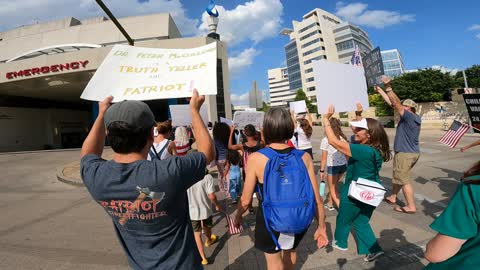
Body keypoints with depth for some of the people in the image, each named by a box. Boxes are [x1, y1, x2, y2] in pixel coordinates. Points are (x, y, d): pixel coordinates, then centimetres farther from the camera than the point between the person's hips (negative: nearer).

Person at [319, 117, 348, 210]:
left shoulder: (326, 140, -12)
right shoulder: (343, 138, 1)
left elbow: (324, 158, -11)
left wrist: (322, 170, -4)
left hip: (332, 166, -6)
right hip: (343, 165, 6)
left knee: (332, 189, 10)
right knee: (333, 185, 25)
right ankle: (330, 203, 37)